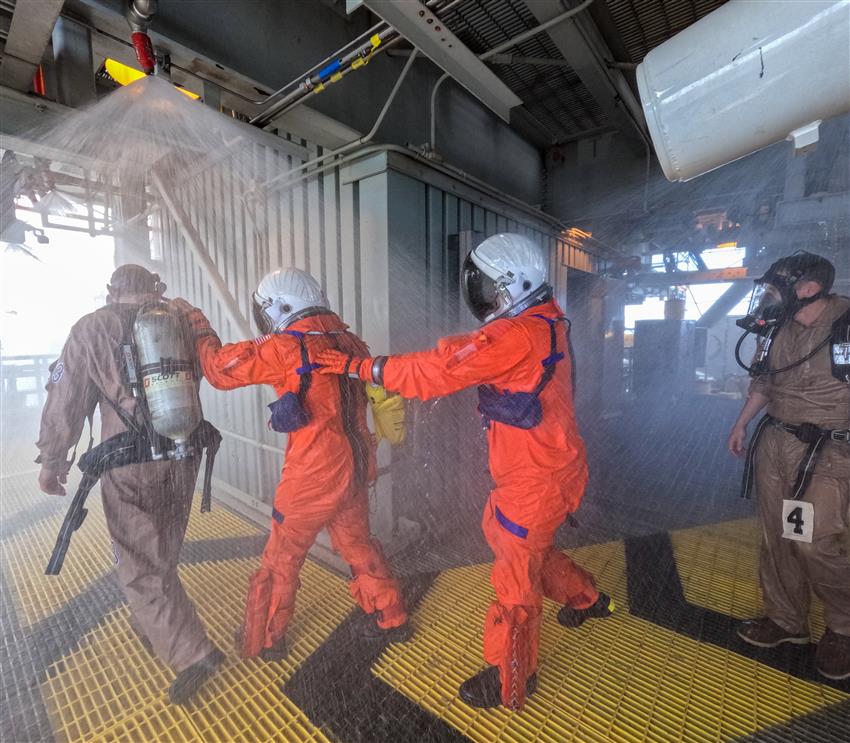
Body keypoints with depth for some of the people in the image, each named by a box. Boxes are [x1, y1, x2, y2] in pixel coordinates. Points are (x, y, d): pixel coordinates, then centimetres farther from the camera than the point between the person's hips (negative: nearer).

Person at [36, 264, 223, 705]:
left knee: (140, 566, 9)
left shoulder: (93, 329, -5)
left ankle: (192, 653, 8)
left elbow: (66, 401, -1)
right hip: (183, 455, 4)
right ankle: (150, 627, 45)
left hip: (130, 465, -4)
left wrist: (51, 460, 10)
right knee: (160, 555, 24)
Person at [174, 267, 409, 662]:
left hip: (312, 477, -5)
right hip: (355, 469, 6)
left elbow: (220, 369, -5)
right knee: (358, 545, 25)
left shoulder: (287, 346, -14)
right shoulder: (349, 342, 3)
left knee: (281, 559, 17)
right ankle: (391, 619, 38)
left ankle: (262, 640, 38)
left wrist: (201, 329, 9)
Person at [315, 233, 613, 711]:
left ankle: (508, 684, 32)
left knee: (515, 580, 7)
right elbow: (467, 353, 8)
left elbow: (436, 372, -27)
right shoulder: (543, 322, 6)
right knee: (506, 536, 27)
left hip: (537, 478, -9)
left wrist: (354, 365, -21)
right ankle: (586, 598, 50)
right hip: (540, 468, 9)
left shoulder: (520, 335, -25)